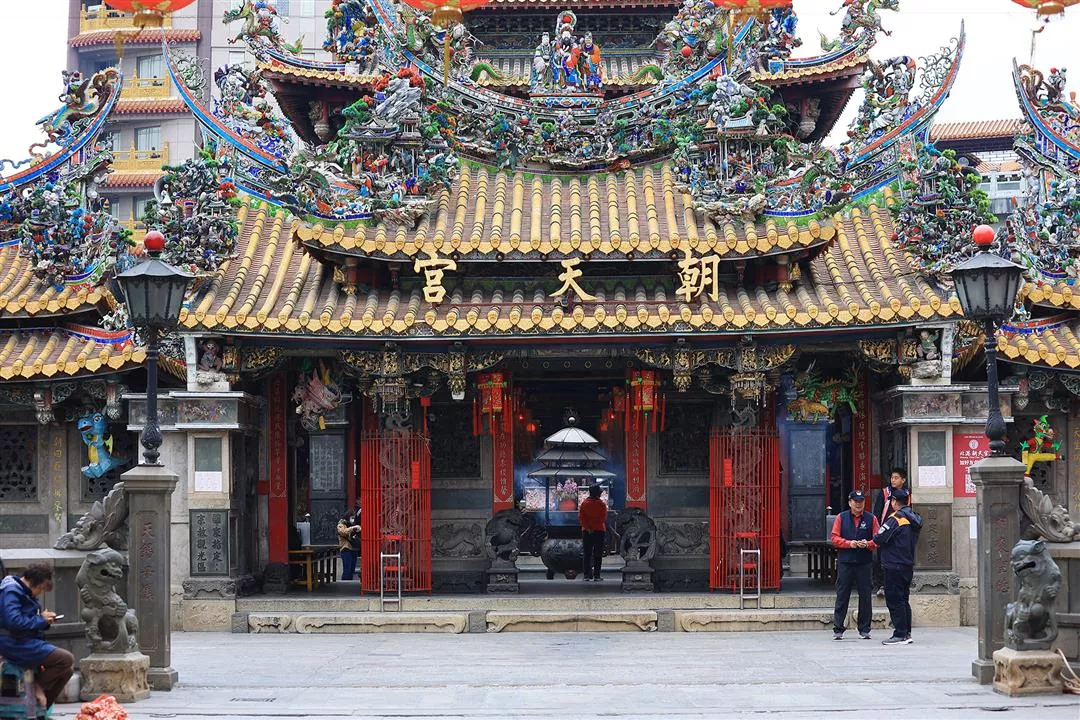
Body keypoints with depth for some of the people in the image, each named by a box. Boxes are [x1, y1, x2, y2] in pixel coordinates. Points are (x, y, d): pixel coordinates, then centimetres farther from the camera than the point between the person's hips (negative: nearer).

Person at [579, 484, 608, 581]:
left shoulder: (584, 503, 5)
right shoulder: (601, 504, -5)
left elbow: (580, 517, -3)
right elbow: (603, 518, -13)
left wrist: (587, 528, -9)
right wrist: (594, 527, -13)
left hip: (586, 531, 3)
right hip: (599, 531, -3)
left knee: (586, 553, 7)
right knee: (597, 554, 0)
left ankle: (587, 574, 5)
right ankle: (596, 575, -4)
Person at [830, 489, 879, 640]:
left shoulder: (871, 519, 6)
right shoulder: (841, 518, 6)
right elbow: (835, 539, 1)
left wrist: (868, 544, -16)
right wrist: (849, 543, -14)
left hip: (864, 563, 1)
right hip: (845, 562, -1)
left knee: (865, 596, 4)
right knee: (842, 596, 0)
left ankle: (864, 629, 12)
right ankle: (838, 629, 2)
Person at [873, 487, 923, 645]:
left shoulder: (895, 519, -17)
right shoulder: (914, 519, 11)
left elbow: (878, 538, -21)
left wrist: (876, 538, 3)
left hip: (894, 566, -9)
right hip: (908, 564, 9)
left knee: (894, 600, -4)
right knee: (903, 599, 15)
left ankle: (900, 635, -5)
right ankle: (906, 633, 18)